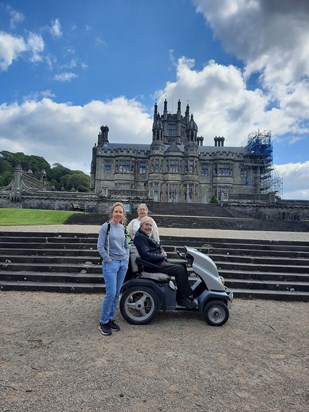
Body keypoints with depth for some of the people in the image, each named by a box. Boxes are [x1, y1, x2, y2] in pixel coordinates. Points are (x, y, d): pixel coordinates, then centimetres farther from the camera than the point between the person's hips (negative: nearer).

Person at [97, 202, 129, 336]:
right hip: (111, 264, -6)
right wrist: (108, 259, -12)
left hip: (123, 263, 6)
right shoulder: (105, 227, -8)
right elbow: (100, 246, -10)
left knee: (116, 293, 10)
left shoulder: (123, 228, 9)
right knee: (111, 293, -7)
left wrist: (127, 257, 7)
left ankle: (111, 319, 24)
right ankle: (103, 323, 9)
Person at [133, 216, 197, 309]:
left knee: (182, 266, 7)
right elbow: (146, 255, -24)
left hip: (158, 262, 11)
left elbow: (157, 246, 24)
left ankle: (188, 294, 7)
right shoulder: (139, 237, -14)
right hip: (153, 265, -11)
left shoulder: (146, 235, 18)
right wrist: (161, 256, -13)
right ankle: (182, 298, -8)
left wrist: (162, 251, 1)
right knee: (180, 269, -17)